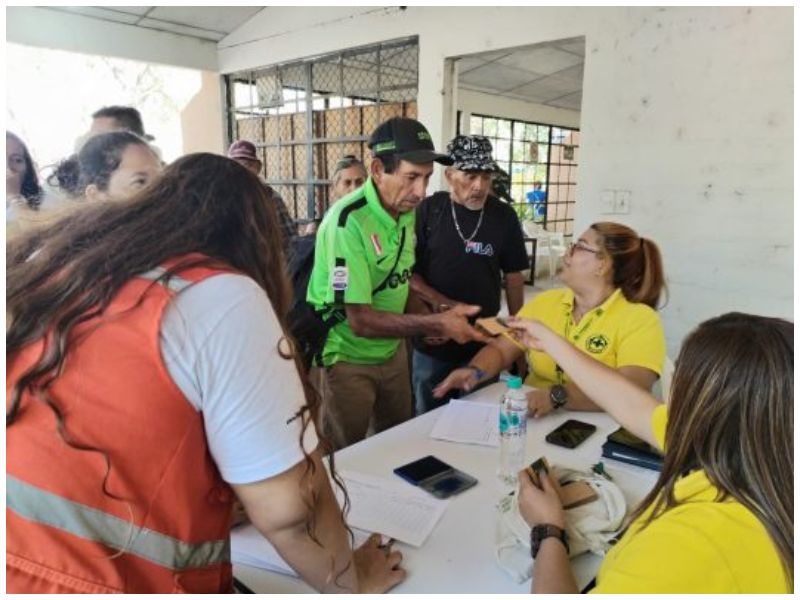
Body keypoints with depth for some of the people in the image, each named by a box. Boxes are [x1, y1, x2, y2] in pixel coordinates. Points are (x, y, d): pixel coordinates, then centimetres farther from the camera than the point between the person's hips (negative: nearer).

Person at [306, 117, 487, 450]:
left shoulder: (407, 210, -2)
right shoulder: (348, 222, -26)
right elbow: (361, 320, -26)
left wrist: (427, 321, -4)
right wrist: (436, 324, -28)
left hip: (393, 352, 7)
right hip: (347, 360, -7)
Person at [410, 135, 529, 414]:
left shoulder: (504, 216, -1)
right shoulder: (428, 210, -6)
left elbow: (513, 276, 5)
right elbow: (407, 271, -6)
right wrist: (444, 305, -17)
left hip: (484, 343, 1)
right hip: (432, 340, -1)